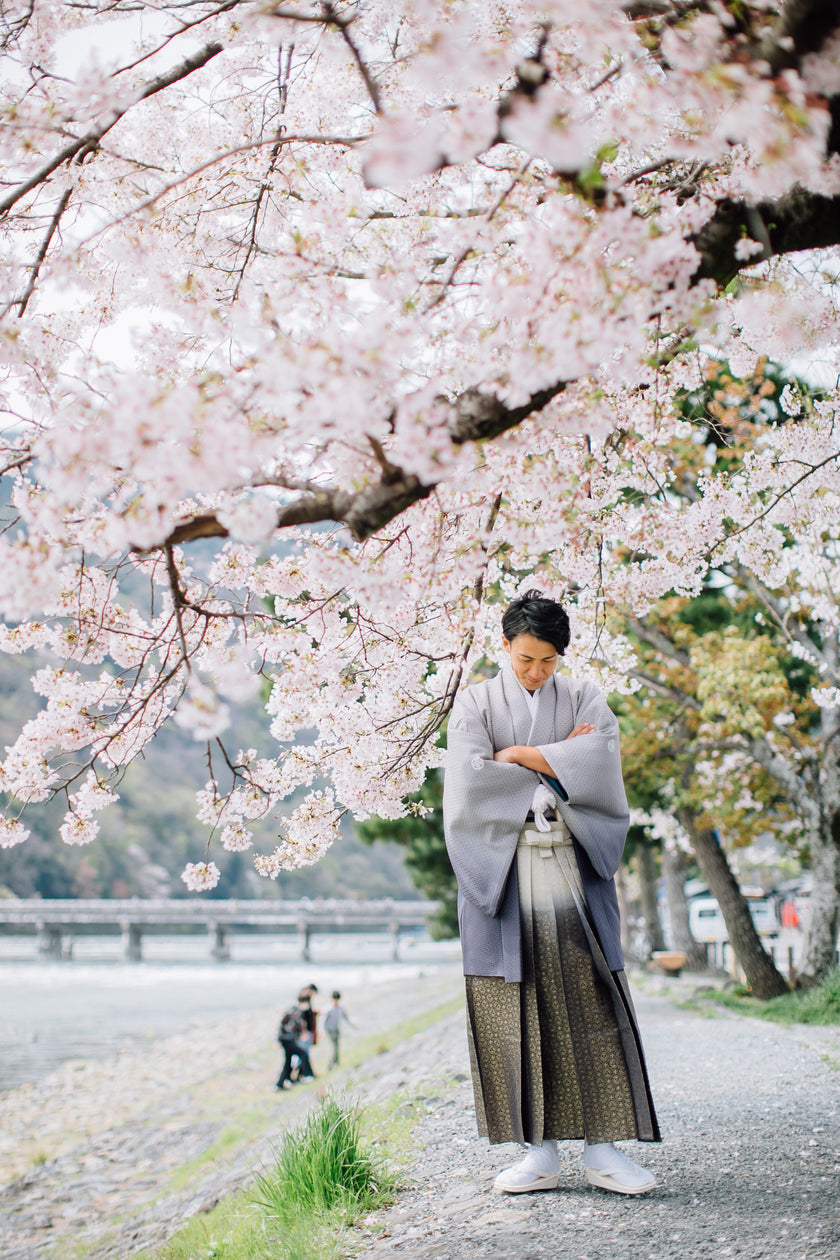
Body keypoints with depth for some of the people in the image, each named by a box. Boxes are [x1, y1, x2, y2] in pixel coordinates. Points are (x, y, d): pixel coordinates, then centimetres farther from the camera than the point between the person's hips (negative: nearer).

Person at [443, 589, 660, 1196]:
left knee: (591, 1006, -5)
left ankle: (603, 1147, 0)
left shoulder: (584, 698, 12)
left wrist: (521, 754, -6)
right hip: (503, 871, 0)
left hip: (574, 870, 1)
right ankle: (541, 1152, 4)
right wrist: (560, 765, -3)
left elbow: (602, 759, -7)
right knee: (515, 1013, -2)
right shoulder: (476, 703, 9)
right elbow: (470, 778, -7)